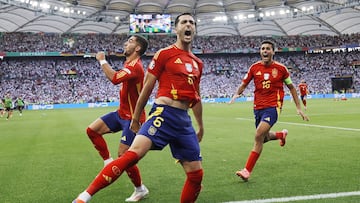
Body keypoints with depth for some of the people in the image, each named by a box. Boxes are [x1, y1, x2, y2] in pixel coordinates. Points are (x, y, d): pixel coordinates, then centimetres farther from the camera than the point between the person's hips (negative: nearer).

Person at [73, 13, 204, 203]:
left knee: (196, 174, 3)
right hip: (164, 113, -6)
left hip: (184, 120, 6)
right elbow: (147, 87, 2)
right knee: (134, 153, -26)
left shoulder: (197, 63, 17)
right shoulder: (164, 54, 1)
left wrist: (200, 126, 30)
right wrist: (135, 118, 4)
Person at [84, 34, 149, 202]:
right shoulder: (130, 64, 7)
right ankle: (108, 162, 15)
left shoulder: (135, 66, -24)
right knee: (92, 130, 4)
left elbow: (114, 78, -40)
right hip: (122, 113, 9)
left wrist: (102, 60, -26)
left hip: (132, 117, -9)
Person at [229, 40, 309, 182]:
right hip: (258, 107, 4)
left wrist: (299, 108, 7)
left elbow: (291, 87, 9)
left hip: (273, 107, -4)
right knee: (264, 138, 17)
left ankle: (247, 170, -13)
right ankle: (282, 134, 52)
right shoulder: (254, 67, 3)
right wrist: (236, 94, -14)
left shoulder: (280, 68, -2)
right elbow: (244, 84, 8)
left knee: (258, 135, -20)